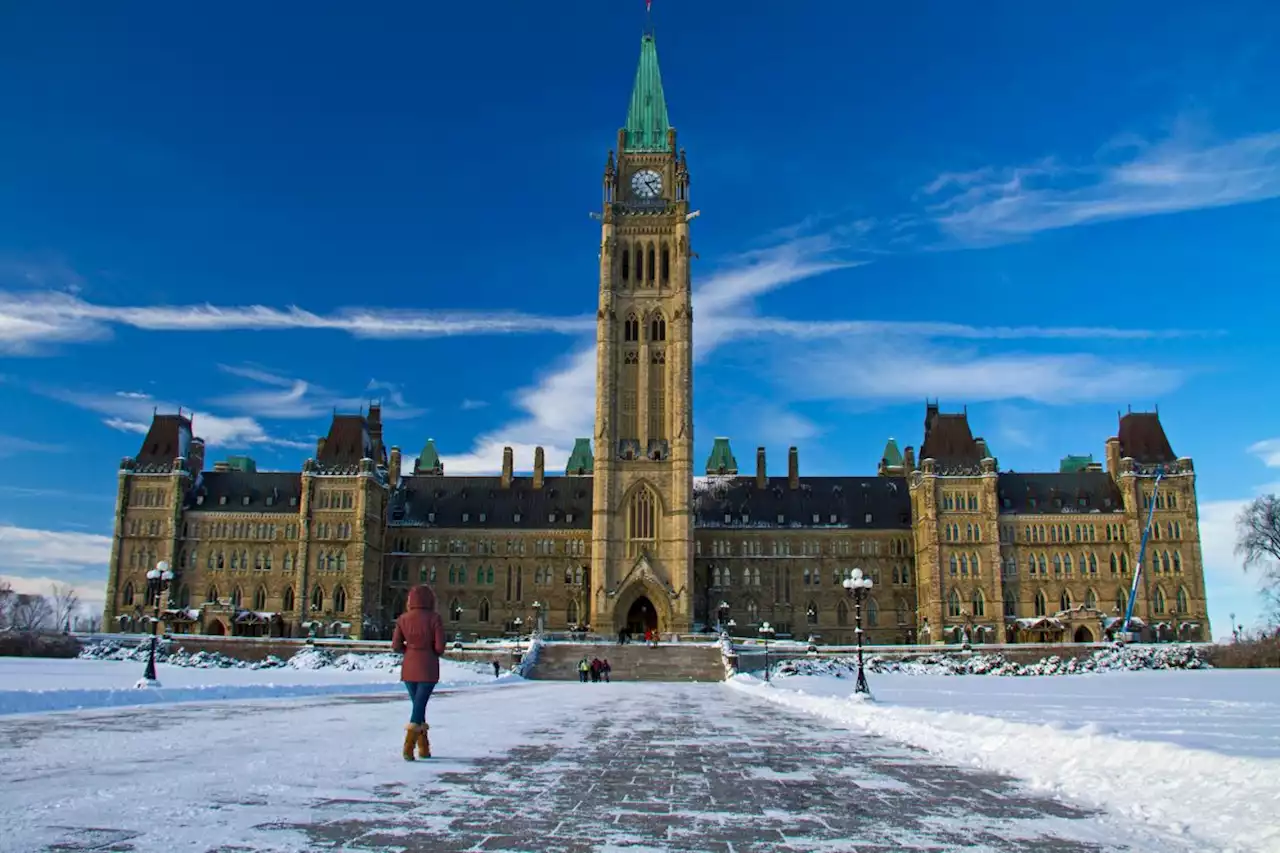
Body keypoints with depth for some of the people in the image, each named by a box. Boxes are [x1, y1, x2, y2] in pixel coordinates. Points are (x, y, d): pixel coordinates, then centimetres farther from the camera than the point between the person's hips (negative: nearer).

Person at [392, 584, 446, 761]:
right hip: (428, 669, -4)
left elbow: (396, 646, -1)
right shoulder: (434, 618, -11)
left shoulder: (403, 619, -1)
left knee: (417, 705, 16)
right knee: (419, 706, 0)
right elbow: (440, 647, -11)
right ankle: (408, 748, -10)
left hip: (409, 668, 4)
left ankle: (424, 748, 21)